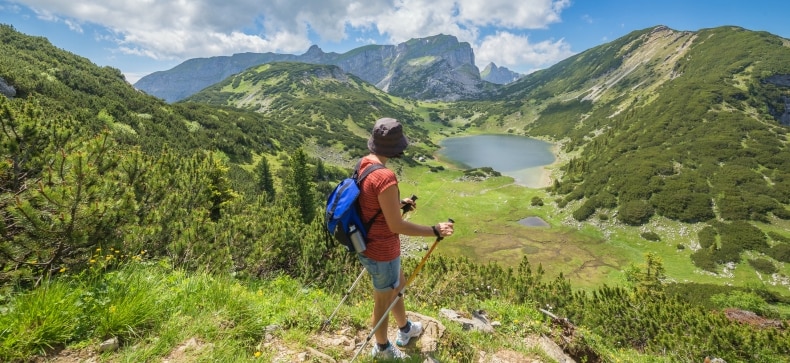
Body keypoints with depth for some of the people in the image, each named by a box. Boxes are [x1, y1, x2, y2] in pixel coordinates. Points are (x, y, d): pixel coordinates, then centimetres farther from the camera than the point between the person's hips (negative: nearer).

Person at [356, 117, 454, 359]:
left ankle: (405, 329, 54)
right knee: (384, 300, 16)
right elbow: (396, 225, -26)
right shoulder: (385, 177, -31)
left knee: (398, 286, 29)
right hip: (382, 251, -9)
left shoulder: (365, 163, -2)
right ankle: (382, 348, 44)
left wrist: (399, 203, 21)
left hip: (370, 245, 9)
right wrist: (434, 231, -21)